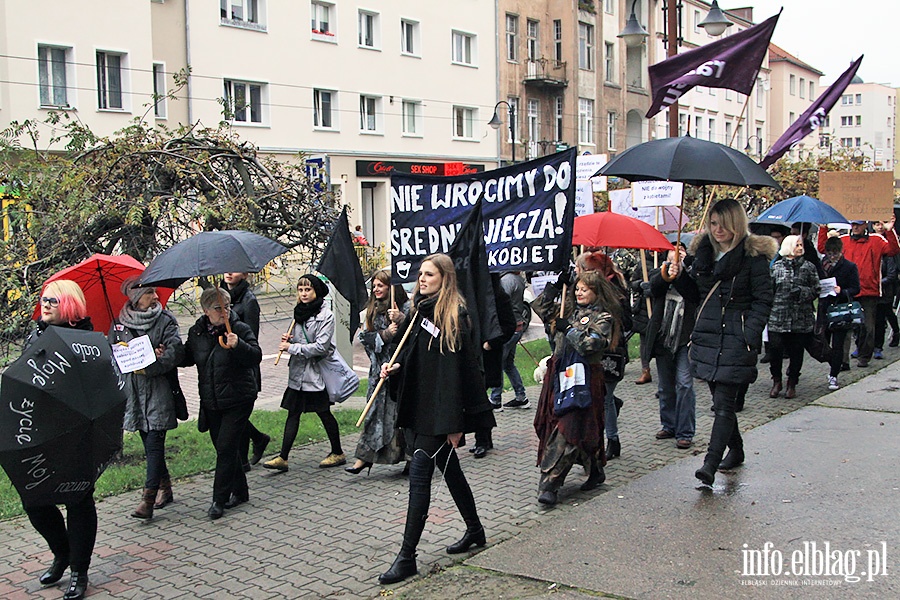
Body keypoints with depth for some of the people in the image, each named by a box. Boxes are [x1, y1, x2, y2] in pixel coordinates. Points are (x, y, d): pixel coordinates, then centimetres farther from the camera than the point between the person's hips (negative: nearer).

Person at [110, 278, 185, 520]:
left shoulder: (165, 320, 0)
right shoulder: (119, 324, 8)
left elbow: (176, 350, -11)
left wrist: (149, 366, -22)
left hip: (158, 390, -4)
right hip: (133, 391, 4)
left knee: (154, 443, -8)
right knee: (149, 443, 11)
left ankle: (148, 499, -10)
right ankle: (164, 487, 26)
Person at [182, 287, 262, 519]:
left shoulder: (240, 329, -8)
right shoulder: (197, 332, 5)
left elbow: (256, 356, -17)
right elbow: (187, 358, 18)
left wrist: (238, 345, -35)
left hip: (238, 401, -5)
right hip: (211, 402, 5)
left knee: (226, 448, -8)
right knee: (223, 447, 13)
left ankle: (219, 499, -1)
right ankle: (240, 491, 28)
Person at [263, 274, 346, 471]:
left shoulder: (325, 315, -11)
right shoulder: (299, 312, 10)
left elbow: (321, 346, -19)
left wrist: (292, 348, -16)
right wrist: (289, 340, -2)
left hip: (316, 373, -6)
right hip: (298, 372, 6)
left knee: (324, 413, 6)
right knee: (293, 414, 5)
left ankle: (338, 453, 21)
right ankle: (283, 457, 5)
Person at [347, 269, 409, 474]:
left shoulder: (406, 308, -5)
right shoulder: (372, 310, 13)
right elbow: (364, 336, 6)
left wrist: (401, 319, -26)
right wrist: (385, 334, -10)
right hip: (380, 368, 5)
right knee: (376, 410, 5)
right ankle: (365, 456, 8)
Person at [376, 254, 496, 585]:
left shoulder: (454, 316, -15)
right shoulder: (421, 310, 10)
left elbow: (458, 371, -18)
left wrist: (454, 423, -20)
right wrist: (396, 366, 0)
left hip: (438, 411, -8)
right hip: (417, 405, 8)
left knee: (419, 474, -8)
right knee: (449, 469, 19)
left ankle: (407, 557, -3)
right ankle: (475, 530, 35)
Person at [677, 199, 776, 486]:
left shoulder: (754, 255, -5)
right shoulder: (704, 251, 12)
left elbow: (762, 301, -7)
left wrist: (749, 338, -15)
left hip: (735, 340, -6)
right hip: (707, 335, 6)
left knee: (724, 403, -9)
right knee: (720, 400, 14)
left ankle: (710, 464, -13)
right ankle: (736, 449, 34)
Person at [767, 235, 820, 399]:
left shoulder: (809, 267, 7)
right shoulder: (776, 266, 7)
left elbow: (816, 291, 4)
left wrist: (801, 292, -12)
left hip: (801, 318, 0)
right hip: (778, 316, 0)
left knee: (796, 351, 4)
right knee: (775, 349, -7)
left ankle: (792, 384, 20)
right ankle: (777, 381, 13)